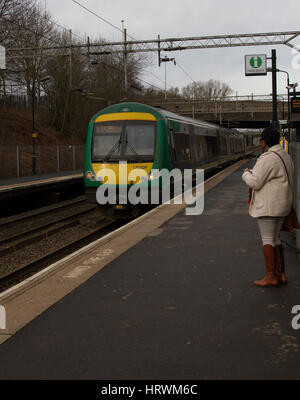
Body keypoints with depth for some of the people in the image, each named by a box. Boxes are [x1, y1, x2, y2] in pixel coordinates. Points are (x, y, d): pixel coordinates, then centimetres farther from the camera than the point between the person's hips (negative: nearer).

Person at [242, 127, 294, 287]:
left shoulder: (267, 158, -18)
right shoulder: (286, 157, 12)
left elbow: (255, 183, -18)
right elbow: (289, 181, 18)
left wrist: (246, 174, 1)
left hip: (268, 205, -9)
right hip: (282, 204, 9)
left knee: (267, 239, -2)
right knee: (275, 238, 15)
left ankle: (271, 277, 2)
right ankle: (281, 274, 18)